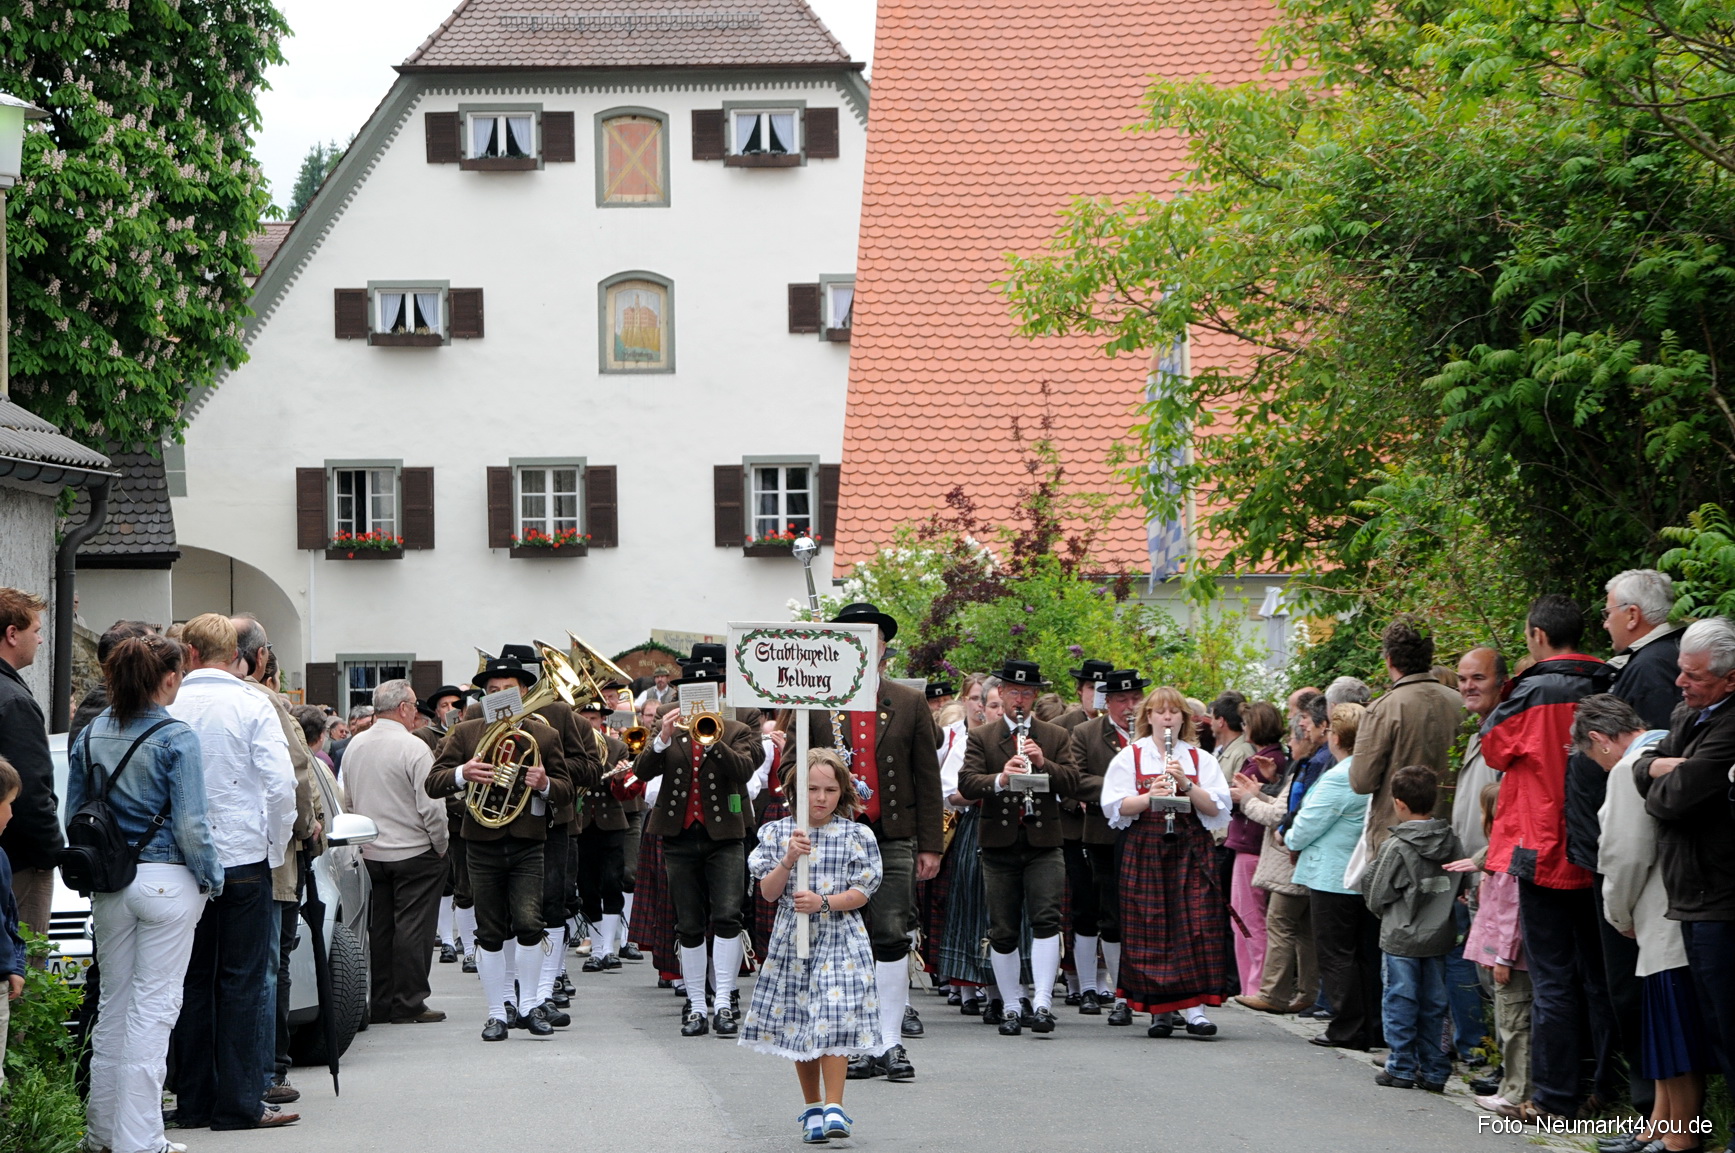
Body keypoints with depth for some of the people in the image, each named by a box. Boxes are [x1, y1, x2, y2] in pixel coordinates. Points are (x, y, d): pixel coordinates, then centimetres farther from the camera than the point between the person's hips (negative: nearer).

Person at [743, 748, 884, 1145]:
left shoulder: (856, 835, -1)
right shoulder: (777, 833, 4)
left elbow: (862, 893, -4)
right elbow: (768, 892, 0)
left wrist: (824, 902, -19)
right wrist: (788, 860, -17)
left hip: (840, 938, -3)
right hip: (792, 940, 3)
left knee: (835, 1019, -14)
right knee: (797, 1022, 8)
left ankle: (833, 1108, -11)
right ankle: (812, 1108, 22)